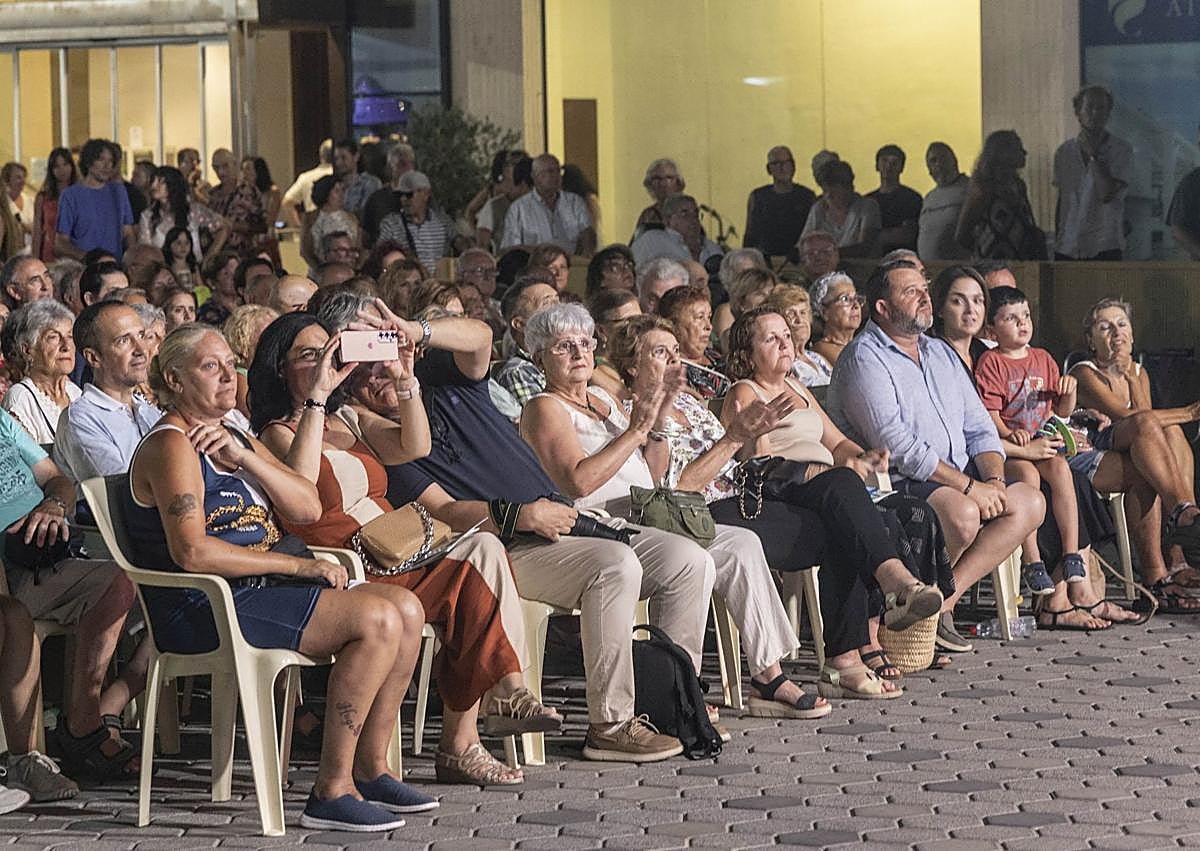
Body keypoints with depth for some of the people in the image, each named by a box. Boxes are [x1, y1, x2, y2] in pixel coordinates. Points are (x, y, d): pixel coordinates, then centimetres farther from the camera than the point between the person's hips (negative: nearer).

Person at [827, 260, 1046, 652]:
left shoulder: (941, 354, 19)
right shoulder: (863, 358, -9)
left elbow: (979, 427, 16)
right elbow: (896, 445, -19)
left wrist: (993, 478, -5)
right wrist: (969, 486, -20)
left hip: (960, 479, 9)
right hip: (893, 484, -9)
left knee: (1029, 502, -9)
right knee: (962, 513, -33)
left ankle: (945, 597, -14)